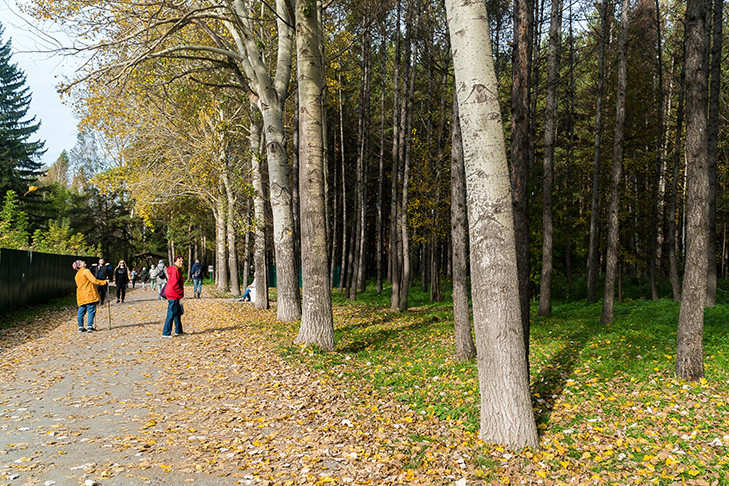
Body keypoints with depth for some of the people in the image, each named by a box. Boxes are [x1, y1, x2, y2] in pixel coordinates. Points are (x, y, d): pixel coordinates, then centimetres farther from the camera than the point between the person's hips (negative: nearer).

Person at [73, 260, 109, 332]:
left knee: (81, 311, 9)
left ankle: (80, 327, 10)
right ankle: (89, 326, -6)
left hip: (80, 296, 8)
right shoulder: (86, 271, -7)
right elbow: (93, 280, -16)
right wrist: (105, 282, -8)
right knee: (91, 310, -3)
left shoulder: (77, 275, 19)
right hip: (89, 295, -8)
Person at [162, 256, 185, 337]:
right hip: (174, 296, -11)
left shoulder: (177, 270, 16)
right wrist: (181, 293, -15)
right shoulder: (175, 271, -18)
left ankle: (178, 331, 29)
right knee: (171, 315, -6)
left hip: (175, 296, 11)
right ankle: (166, 333, -2)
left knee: (178, 313, 19)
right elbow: (174, 285, -23)